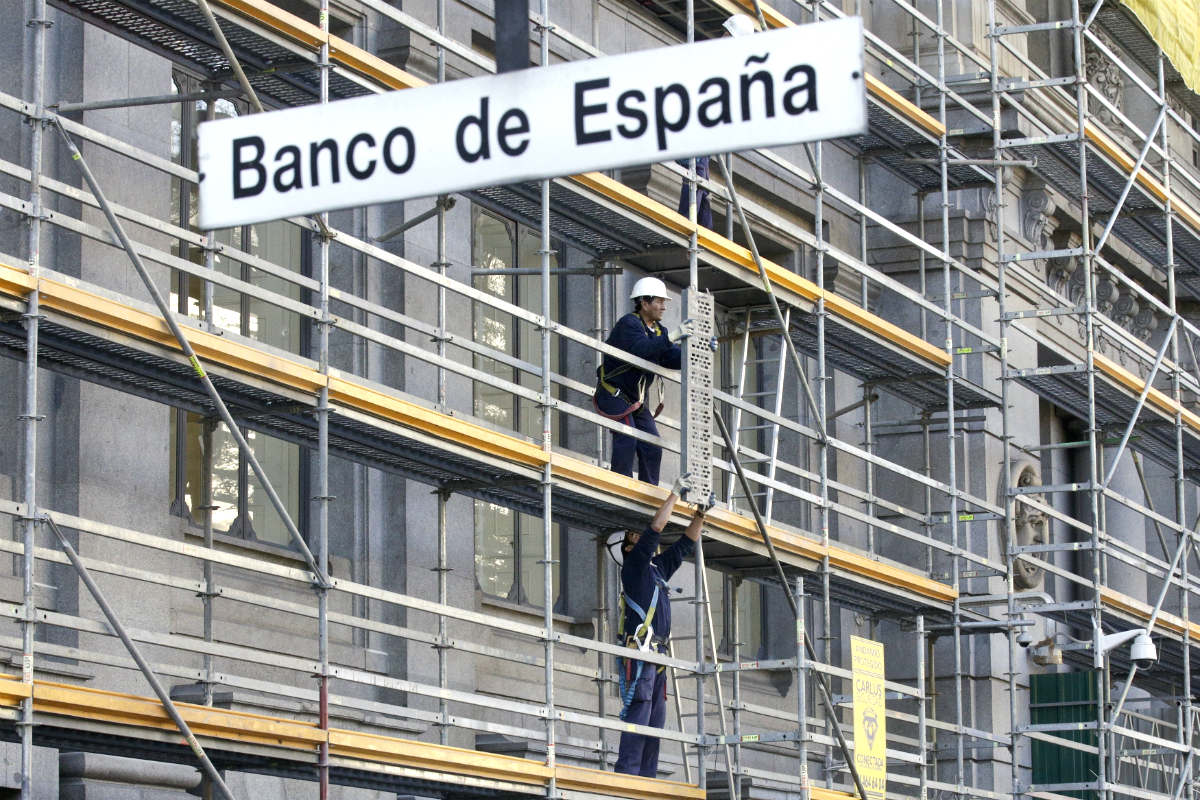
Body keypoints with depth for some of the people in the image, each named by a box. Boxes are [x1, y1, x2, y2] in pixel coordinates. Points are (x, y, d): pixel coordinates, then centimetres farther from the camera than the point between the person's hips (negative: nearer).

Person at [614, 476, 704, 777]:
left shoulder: (659, 567, 23)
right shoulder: (633, 563, 2)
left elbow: (686, 543, 28)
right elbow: (655, 528, -7)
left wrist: (700, 512, 19)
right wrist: (675, 493, -3)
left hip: (657, 657, 9)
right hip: (638, 655, -9)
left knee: (655, 722, 5)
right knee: (637, 719, -16)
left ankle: (646, 782, 4)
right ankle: (626, 777, -20)